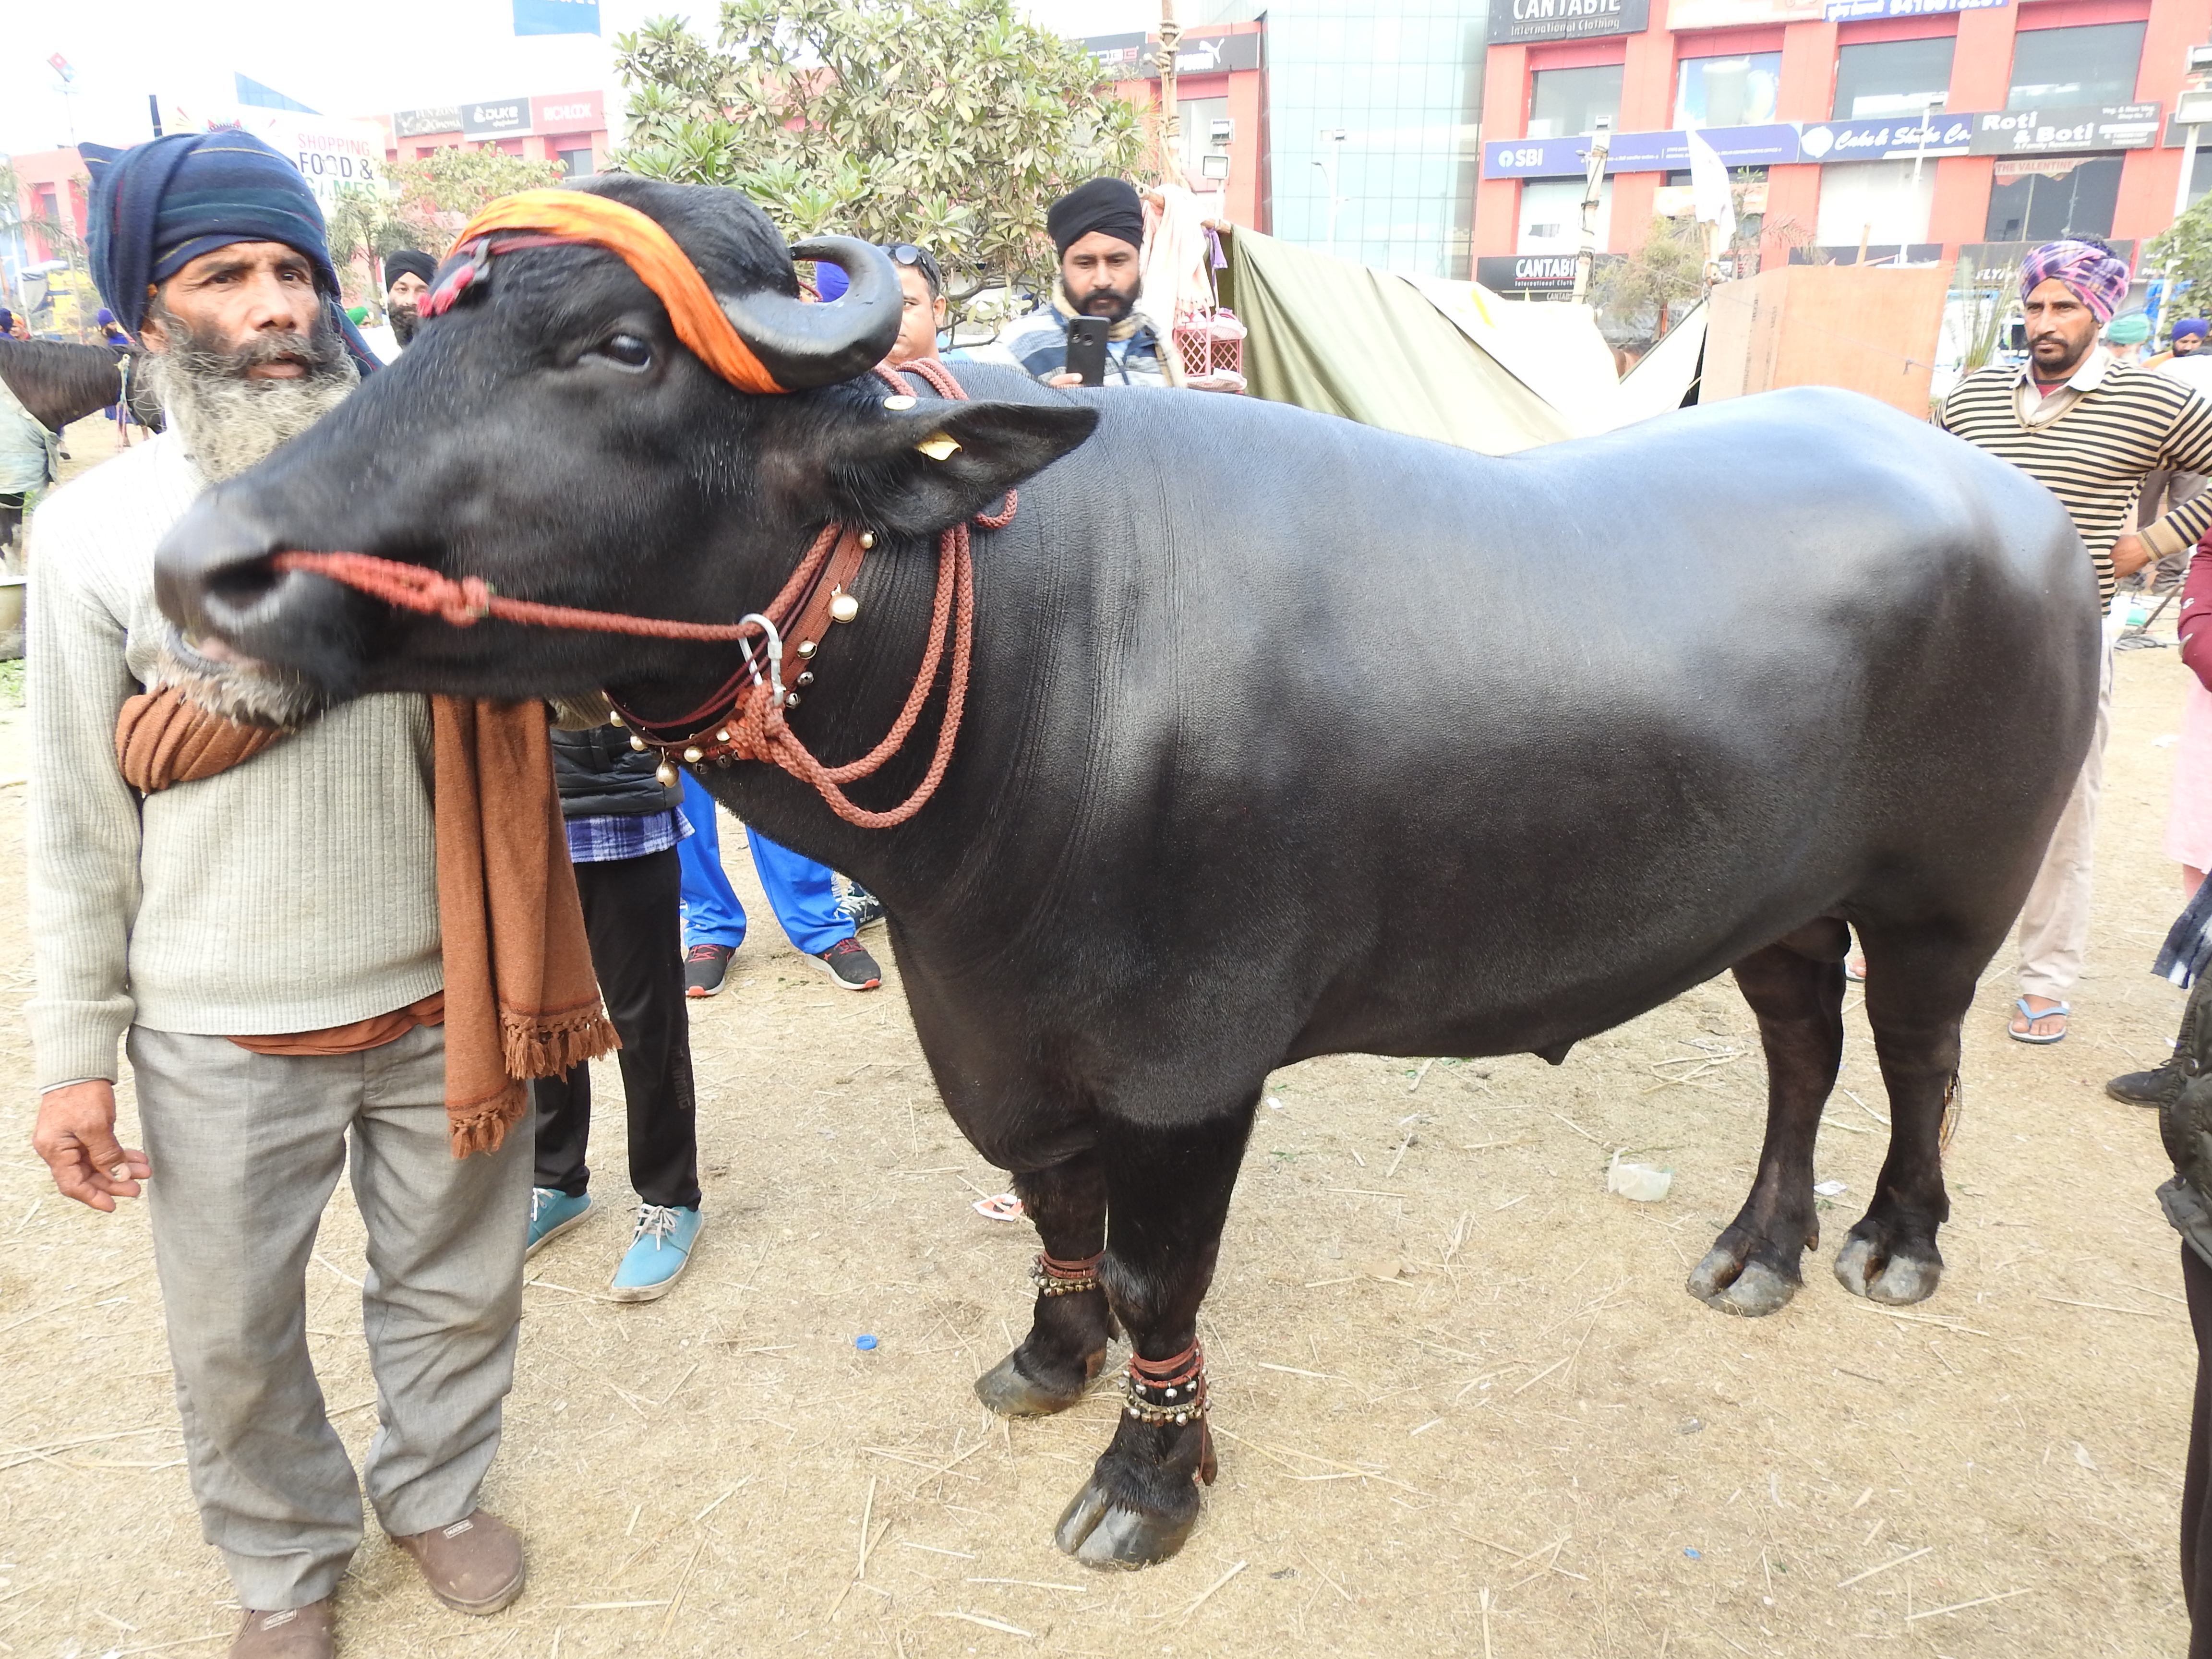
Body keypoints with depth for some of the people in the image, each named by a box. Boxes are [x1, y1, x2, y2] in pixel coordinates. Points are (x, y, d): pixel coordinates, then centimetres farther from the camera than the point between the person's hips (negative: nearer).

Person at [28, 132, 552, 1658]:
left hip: (442, 1007, 1)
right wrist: (74, 1054, 0)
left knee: (458, 1293, 18)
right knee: (235, 1339, 15)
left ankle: (437, 1491, 46)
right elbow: (81, 820, 0)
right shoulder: (98, 529, -5)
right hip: (219, 1040, 0)